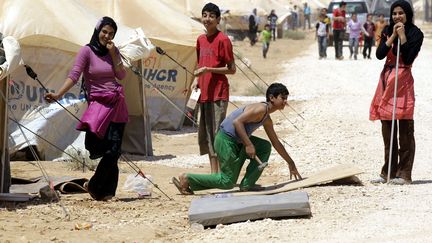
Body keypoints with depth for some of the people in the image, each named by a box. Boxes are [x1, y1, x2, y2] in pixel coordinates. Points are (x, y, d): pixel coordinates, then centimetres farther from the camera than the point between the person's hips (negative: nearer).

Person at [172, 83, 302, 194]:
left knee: (265, 147, 10)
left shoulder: (267, 120, 15)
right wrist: (248, 145, -29)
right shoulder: (261, 109, -16)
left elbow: (276, 143, 26)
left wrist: (291, 163, 30)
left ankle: (247, 184, 8)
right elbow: (237, 122, -26)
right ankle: (187, 179, 2)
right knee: (228, 181, -2)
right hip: (226, 140, -10)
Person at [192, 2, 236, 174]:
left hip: (218, 94, -8)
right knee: (205, 134, 9)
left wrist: (209, 70, -17)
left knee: (217, 133, -9)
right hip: (204, 93, 8)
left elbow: (232, 69, -8)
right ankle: (213, 173, 15)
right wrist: (196, 80, 8)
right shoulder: (200, 40, 13)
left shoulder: (223, 40, -9)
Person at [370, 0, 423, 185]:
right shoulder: (387, 31, 11)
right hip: (387, 80, 6)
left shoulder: (415, 33, -4)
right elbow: (379, 54, -2)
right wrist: (393, 36, -8)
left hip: (403, 81, -6)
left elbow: (408, 58, -14)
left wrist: (402, 36, -14)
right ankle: (388, 172, 14)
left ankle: (404, 174, -4)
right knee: (387, 130, 8)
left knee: (405, 130, -6)